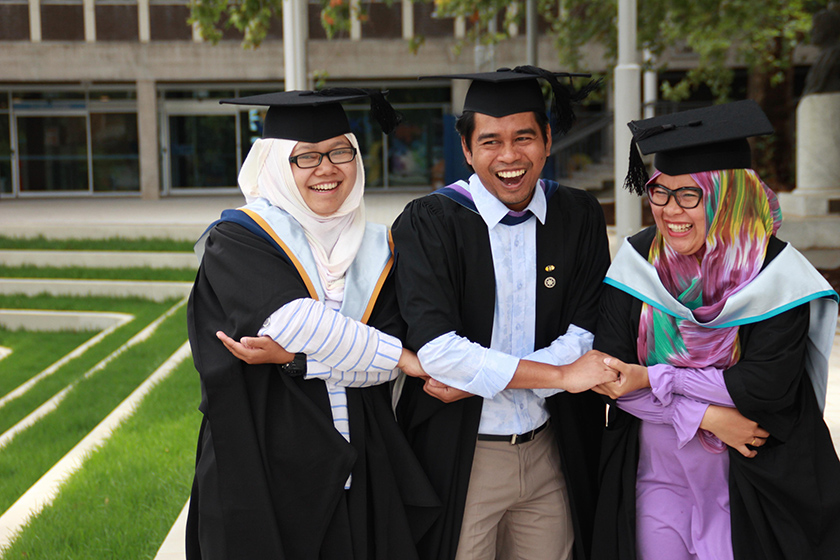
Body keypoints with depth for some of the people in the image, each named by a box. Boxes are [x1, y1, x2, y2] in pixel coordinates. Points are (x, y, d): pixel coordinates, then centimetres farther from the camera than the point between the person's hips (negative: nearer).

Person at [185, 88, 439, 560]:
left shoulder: (376, 251, 6)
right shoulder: (235, 242, -7)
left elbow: (383, 367, -4)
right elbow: (295, 320, -22)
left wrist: (294, 358, -19)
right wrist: (406, 357, -15)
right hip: (264, 473, -3)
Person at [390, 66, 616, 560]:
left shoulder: (579, 217, 1)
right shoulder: (429, 223, -9)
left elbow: (585, 339, -5)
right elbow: (435, 349, -20)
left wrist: (476, 380, -16)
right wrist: (559, 376, -18)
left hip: (552, 451, 3)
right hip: (458, 458, -3)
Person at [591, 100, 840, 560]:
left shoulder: (776, 273, -14)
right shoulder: (637, 261, -7)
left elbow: (766, 386, -19)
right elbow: (611, 373, -8)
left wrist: (651, 379, -19)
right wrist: (705, 417, -17)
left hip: (751, 478, -2)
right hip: (657, 473, 3)